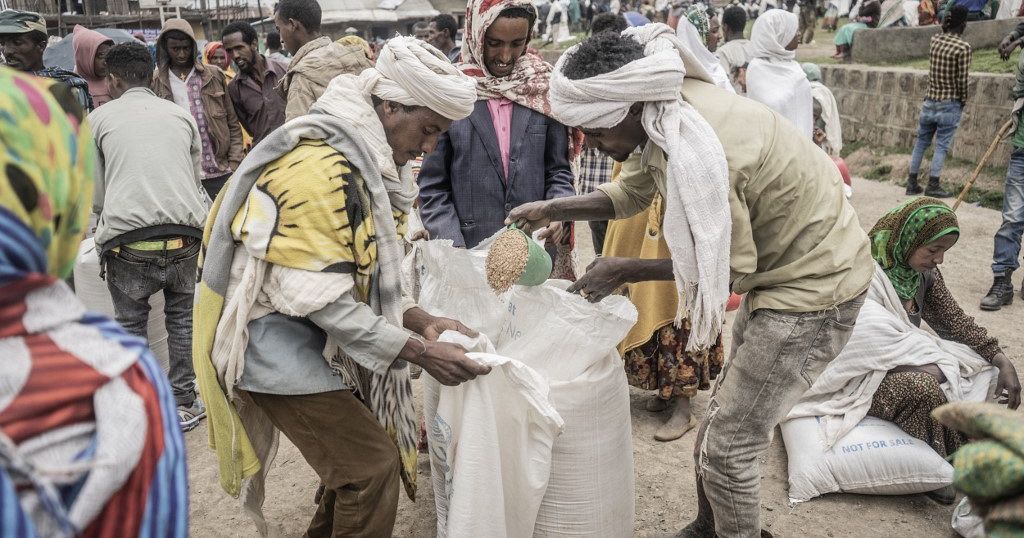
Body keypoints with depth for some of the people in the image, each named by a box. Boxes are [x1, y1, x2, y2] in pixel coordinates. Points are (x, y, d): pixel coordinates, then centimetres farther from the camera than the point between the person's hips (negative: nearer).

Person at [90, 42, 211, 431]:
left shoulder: (99, 118, 9)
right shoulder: (181, 114, 14)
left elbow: (96, 193, 14)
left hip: (129, 240, -2)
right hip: (185, 234, 2)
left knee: (130, 324, 14)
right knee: (181, 318, 17)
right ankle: (183, 404, 20)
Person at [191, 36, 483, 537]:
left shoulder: (363, 162, 6)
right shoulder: (321, 167, -25)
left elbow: (365, 276, 8)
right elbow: (322, 298, -28)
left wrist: (419, 320, -7)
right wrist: (418, 351, -25)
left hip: (321, 344, 10)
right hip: (282, 349, -10)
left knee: (356, 449, 18)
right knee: (373, 464, -6)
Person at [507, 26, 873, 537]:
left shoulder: (698, 149, -33)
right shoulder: (664, 115, -6)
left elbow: (731, 266, -21)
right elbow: (630, 193, 11)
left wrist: (625, 271, -16)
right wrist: (550, 210, 1)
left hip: (813, 287, -9)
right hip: (780, 271, 9)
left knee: (727, 447, -2)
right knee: (722, 422, 19)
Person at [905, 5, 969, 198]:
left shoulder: (935, 39, 1)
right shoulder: (963, 47, -14)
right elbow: (962, 80, -11)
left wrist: (945, 24, 12)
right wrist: (963, 101, 3)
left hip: (930, 100, 5)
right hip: (949, 104, -5)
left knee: (921, 142, 13)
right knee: (942, 145, 1)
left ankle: (912, 183, 16)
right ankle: (933, 186, 1)